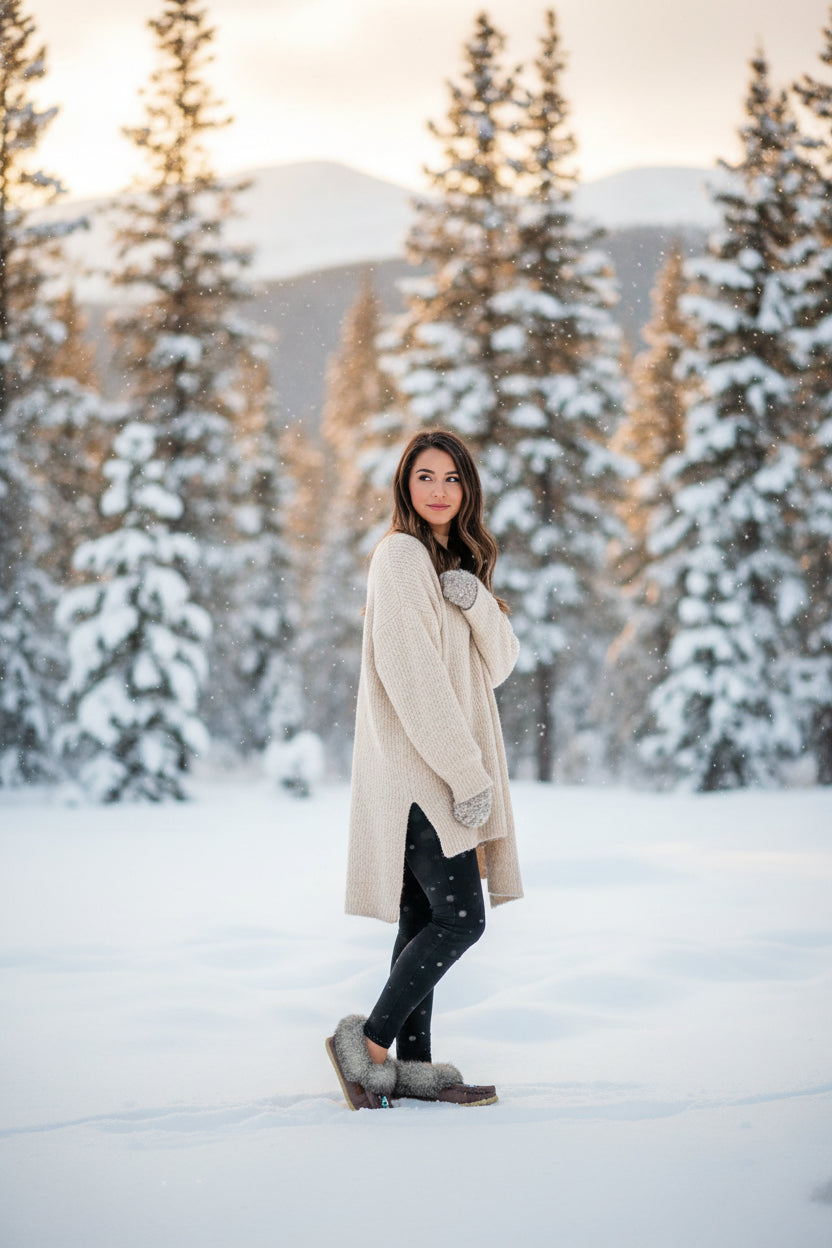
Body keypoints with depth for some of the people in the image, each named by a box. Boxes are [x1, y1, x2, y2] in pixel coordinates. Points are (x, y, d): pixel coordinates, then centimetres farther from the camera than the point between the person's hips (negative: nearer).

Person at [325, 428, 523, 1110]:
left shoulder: (457, 562, 18)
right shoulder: (402, 555, -10)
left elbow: (500, 663, 9)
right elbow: (411, 675, -18)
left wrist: (477, 602, -12)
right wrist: (467, 772, -19)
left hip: (444, 771, 9)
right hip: (417, 768, -9)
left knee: (424, 918, 9)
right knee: (460, 918, -11)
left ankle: (413, 1062, 13)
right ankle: (369, 1040, -2)